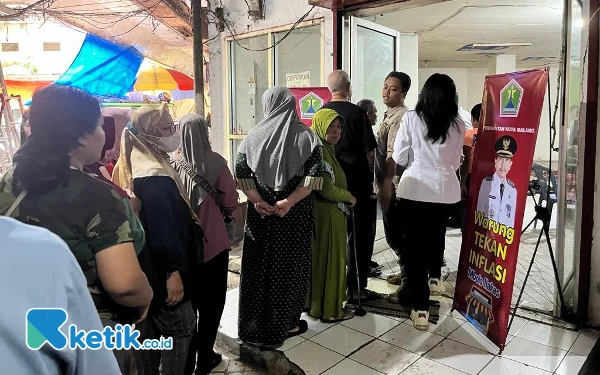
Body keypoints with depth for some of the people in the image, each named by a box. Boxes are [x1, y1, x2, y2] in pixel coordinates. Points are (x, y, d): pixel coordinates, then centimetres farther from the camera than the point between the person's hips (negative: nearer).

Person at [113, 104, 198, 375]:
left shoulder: (129, 168, 8)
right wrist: (173, 272, -20)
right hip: (160, 270, -10)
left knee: (149, 329, 19)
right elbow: (163, 230, -25)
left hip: (144, 268, 10)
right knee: (181, 326, 5)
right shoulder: (155, 176, -23)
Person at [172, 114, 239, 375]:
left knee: (187, 300, 18)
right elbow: (230, 201, -11)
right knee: (212, 301, 15)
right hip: (213, 243, -2)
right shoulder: (214, 162, -15)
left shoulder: (174, 165, -10)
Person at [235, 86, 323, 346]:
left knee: (258, 266, 13)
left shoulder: (254, 135, 3)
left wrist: (258, 201, -8)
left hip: (261, 212, 2)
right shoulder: (306, 135, -2)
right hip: (295, 213, -2)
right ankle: (286, 323, 23)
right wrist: (289, 202, -15)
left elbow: (241, 172, -5)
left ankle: (254, 324, 27)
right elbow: (314, 174, -13)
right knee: (290, 266, 11)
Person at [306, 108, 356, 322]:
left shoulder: (327, 150, 11)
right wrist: (349, 197, -10)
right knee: (329, 260, 1)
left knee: (321, 259, 17)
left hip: (329, 213, 10)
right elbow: (326, 188, -25)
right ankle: (329, 309, 13)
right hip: (327, 215, -10)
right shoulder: (319, 151, -20)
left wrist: (345, 197, 3)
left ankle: (316, 302, 30)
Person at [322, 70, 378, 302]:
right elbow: (369, 151, -10)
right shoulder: (356, 112, -10)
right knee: (360, 235, 6)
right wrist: (368, 174, 4)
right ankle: (357, 287, 10)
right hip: (357, 181, -4)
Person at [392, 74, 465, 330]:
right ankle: (434, 279, 49)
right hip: (445, 190, 3)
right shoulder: (458, 125, 1)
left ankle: (421, 308, 3)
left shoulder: (411, 118, -6)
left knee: (415, 243, 3)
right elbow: (455, 163, 8)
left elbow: (399, 158, -2)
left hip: (415, 188, -3)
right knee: (437, 235, 27)